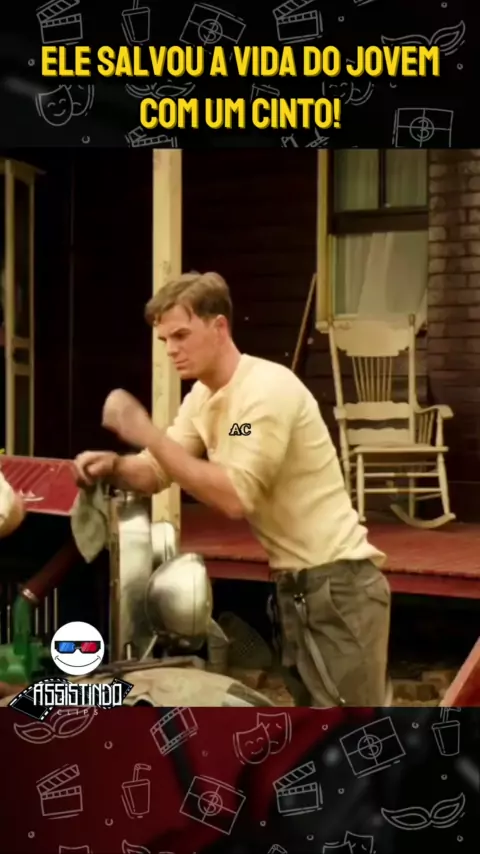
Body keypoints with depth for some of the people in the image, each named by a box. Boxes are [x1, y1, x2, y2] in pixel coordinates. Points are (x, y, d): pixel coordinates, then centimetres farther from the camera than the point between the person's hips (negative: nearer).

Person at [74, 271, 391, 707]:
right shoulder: (203, 396, 8)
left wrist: (147, 433, -28)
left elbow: (236, 496, -27)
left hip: (337, 582, -9)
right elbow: (156, 472, 8)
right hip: (296, 582, 10)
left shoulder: (267, 389, -21)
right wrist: (113, 465, -15)